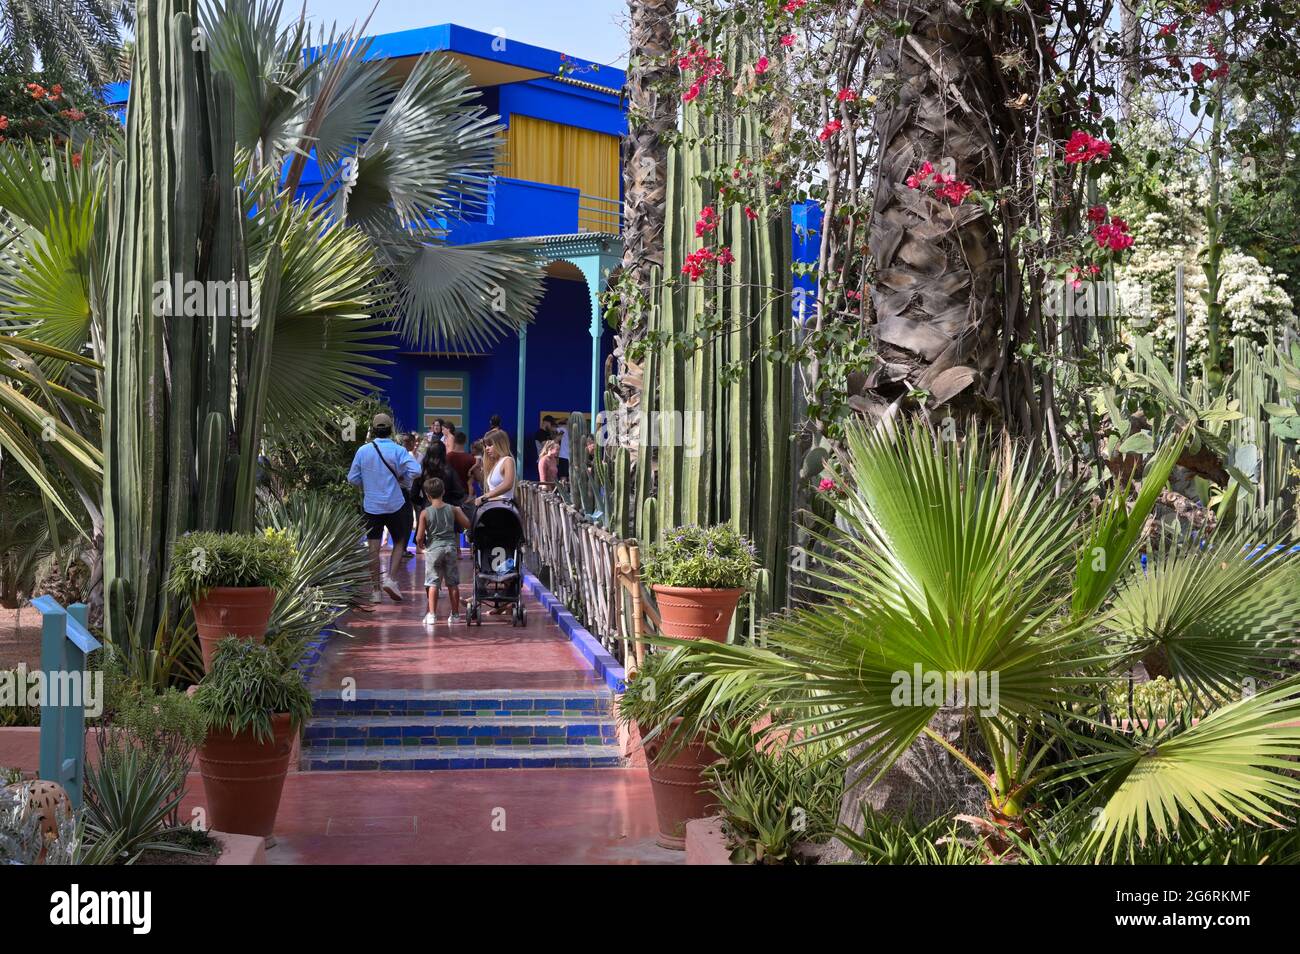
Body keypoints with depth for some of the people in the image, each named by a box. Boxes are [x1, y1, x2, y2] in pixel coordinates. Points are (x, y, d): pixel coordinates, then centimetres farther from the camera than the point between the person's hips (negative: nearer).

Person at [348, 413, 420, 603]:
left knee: (373, 547, 4)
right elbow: (415, 471, -20)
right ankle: (390, 578, -5)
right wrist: (403, 482, -2)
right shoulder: (398, 450, -8)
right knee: (399, 543, 12)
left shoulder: (363, 451, -1)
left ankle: (376, 590, 7)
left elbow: (352, 478, 2)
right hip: (395, 504, -2)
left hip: (371, 505, 2)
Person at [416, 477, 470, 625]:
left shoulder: (425, 513, -8)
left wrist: (421, 543, 14)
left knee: (432, 584, 2)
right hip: (451, 547, 2)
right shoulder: (453, 509, -3)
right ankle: (455, 614, 15)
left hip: (433, 549, -2)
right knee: (453, 584, 10)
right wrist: (459, 513, 19)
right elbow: (468, 524, 3)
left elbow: (419, 537, -8)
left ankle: (431, 614, -5)